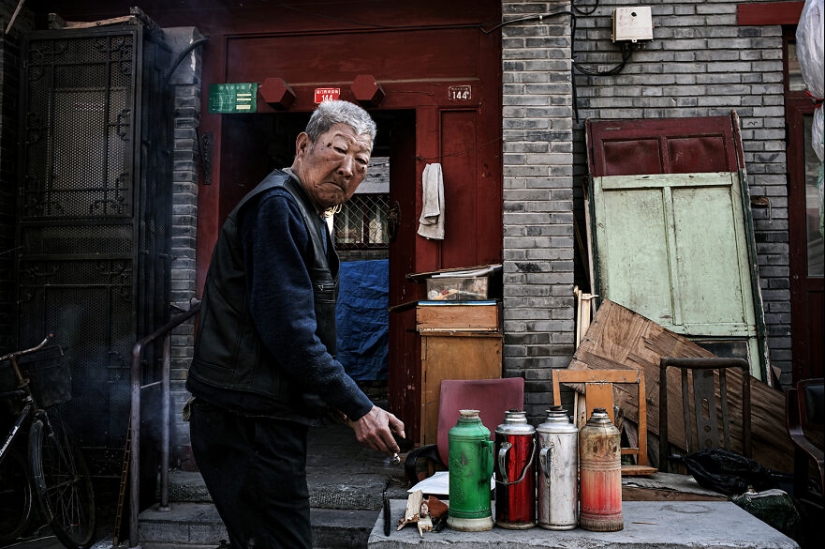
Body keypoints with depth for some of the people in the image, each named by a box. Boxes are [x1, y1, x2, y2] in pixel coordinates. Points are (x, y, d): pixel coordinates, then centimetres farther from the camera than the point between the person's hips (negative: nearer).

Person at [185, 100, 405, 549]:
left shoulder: (308, 217, 19)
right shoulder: (277, 206, -15)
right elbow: (288, 330, -23)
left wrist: (340, 401, 20)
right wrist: (358, 408, -19)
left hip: (268, 421, 10)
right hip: (247, 425, -10)